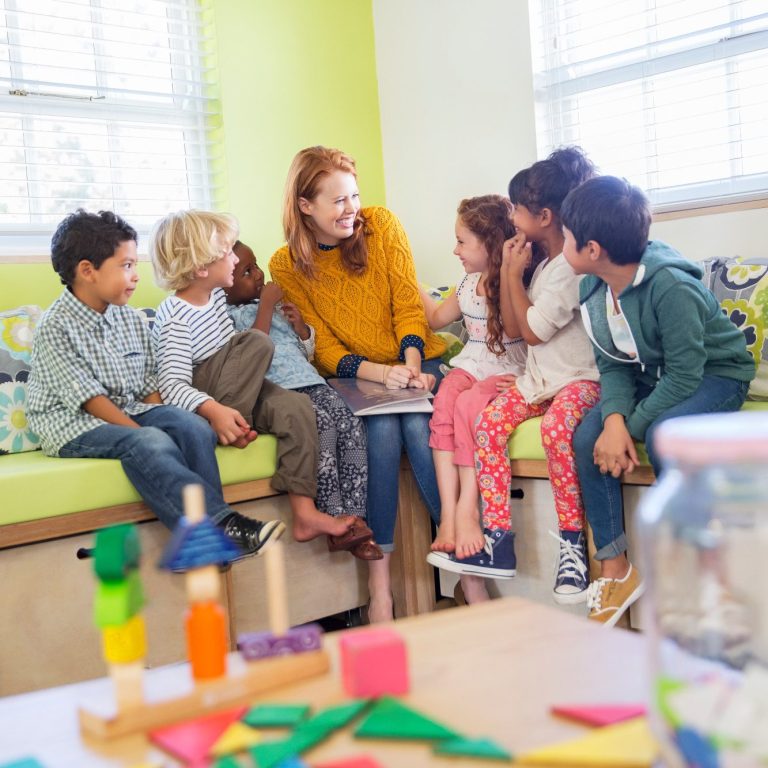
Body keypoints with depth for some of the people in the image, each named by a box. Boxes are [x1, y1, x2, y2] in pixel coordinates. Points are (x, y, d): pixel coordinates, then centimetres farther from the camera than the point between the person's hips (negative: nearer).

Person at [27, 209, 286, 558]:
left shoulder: (132, 320, 9)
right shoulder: (55, 328, -12)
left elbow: (149, 385, 9)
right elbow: (89, 398, -17)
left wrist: (161, 422, -9)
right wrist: (142, 432, -22)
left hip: (130, 411, 7)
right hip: (73, 425, -7)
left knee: (194, 428, -20)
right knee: (151, 445, -33)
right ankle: (222, 525, -40)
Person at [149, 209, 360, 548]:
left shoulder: (216, 295, 8)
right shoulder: (175, 319, -18)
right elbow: (173, 385, -29)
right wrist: (215, 411, -43)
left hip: (236, 393, 7)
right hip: (202, 400, -7)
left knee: (297, 405, -20)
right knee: (257, 341, -22)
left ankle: (304, 513, -24)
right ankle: (237, 427, -19)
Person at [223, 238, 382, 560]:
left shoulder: (275, 305, 25)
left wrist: (300, 324, 8)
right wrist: (266, 306, -7)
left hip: (309, 382, 7)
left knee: (350, 422, -19)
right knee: (321, 423, -31)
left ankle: (354, 516, -21)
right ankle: (334, 517, -25)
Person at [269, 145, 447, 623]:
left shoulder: (381, 225, 1)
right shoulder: (287, 266, -2)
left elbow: (408, 302, -2)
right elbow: (324, 348, -6)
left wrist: (412, 365, -19)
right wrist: (382, 373, -23)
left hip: (417, 361, 1)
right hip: (355, 377, -1)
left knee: (419, 428, -30)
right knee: (382, 432, -31)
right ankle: (379, 579, -26)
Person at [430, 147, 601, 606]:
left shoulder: (572, 265, -15)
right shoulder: (543, 260, 14)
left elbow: (532, 330, -13)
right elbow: (514, 328, 12)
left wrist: (513, 274, -5)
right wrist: (511, 273, 4)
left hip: (580, 378, -8)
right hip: (539, 377, 8)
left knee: (557, 427, -36)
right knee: (490, 423, -15)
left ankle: (573, 543, -25)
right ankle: (498, 541, -16)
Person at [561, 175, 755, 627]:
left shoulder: (670, 286, -30)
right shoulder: (592, 287, -7)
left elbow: (685, 375, -27)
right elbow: (612, 366, -5)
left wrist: (630, 428, -25)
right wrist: (614, 419, -24)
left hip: (715, 375, -7)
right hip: (651, 377, 7)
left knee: (661, 435, -35)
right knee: (587, 438, -16)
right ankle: (616, 571, -8)